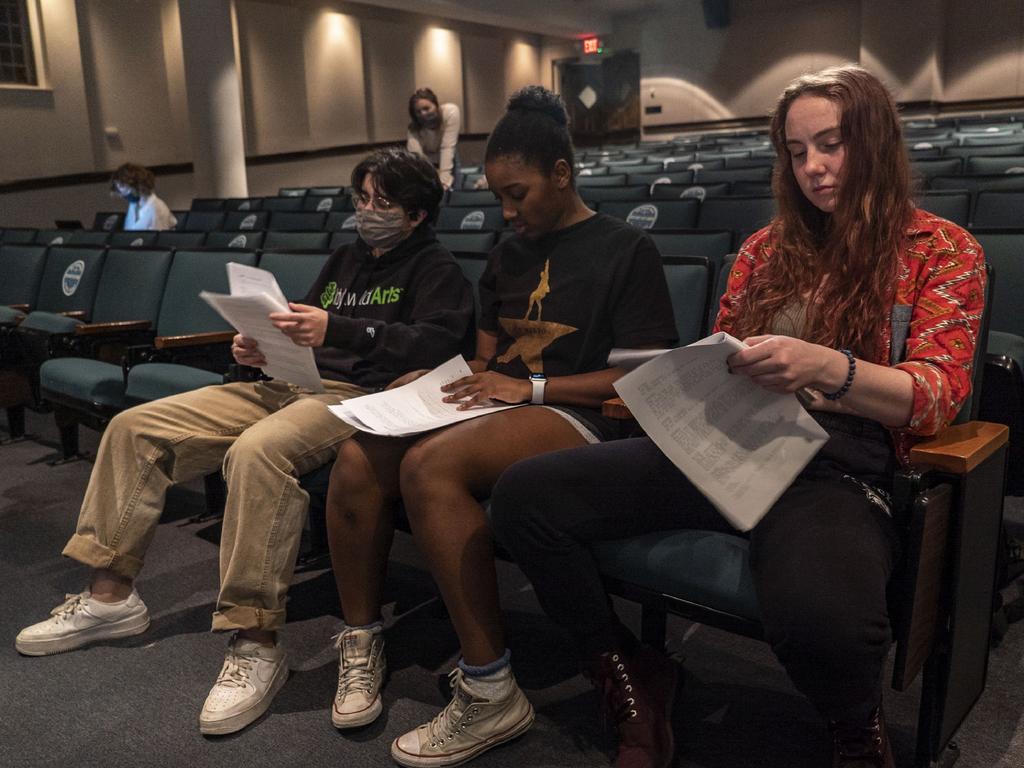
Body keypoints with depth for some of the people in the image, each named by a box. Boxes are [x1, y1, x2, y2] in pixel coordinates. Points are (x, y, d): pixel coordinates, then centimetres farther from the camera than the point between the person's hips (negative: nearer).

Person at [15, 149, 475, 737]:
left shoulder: (435, 269, 2)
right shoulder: (346, 259, 26)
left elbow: (441, 341, -17)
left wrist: (338, 330, -26)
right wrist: (263, 346, 4)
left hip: (360, 397, -8)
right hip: (292, 386, 9)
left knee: (257, 452, -40)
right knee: (136, 426, 0)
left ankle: (257, 645, -32)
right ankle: (111, 596, 7)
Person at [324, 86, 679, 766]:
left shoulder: (627, 250, 1)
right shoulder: (506, 257, 22)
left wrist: (531, 387, -13)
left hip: (577, 420, -6)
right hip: (495, 407, 6)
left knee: (428, 465, -35)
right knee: (358, 458, -22)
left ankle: (491, 694, -24)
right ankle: (362, 647, -4)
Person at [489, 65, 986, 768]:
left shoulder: (942, 250, 10)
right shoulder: (769, 247, 22)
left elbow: (940, 396, -2)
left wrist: (827, 368, -21)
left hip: (841, 471, -4)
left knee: (818, 616, -40)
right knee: (526, 495, -17)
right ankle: (634, 684, 3)